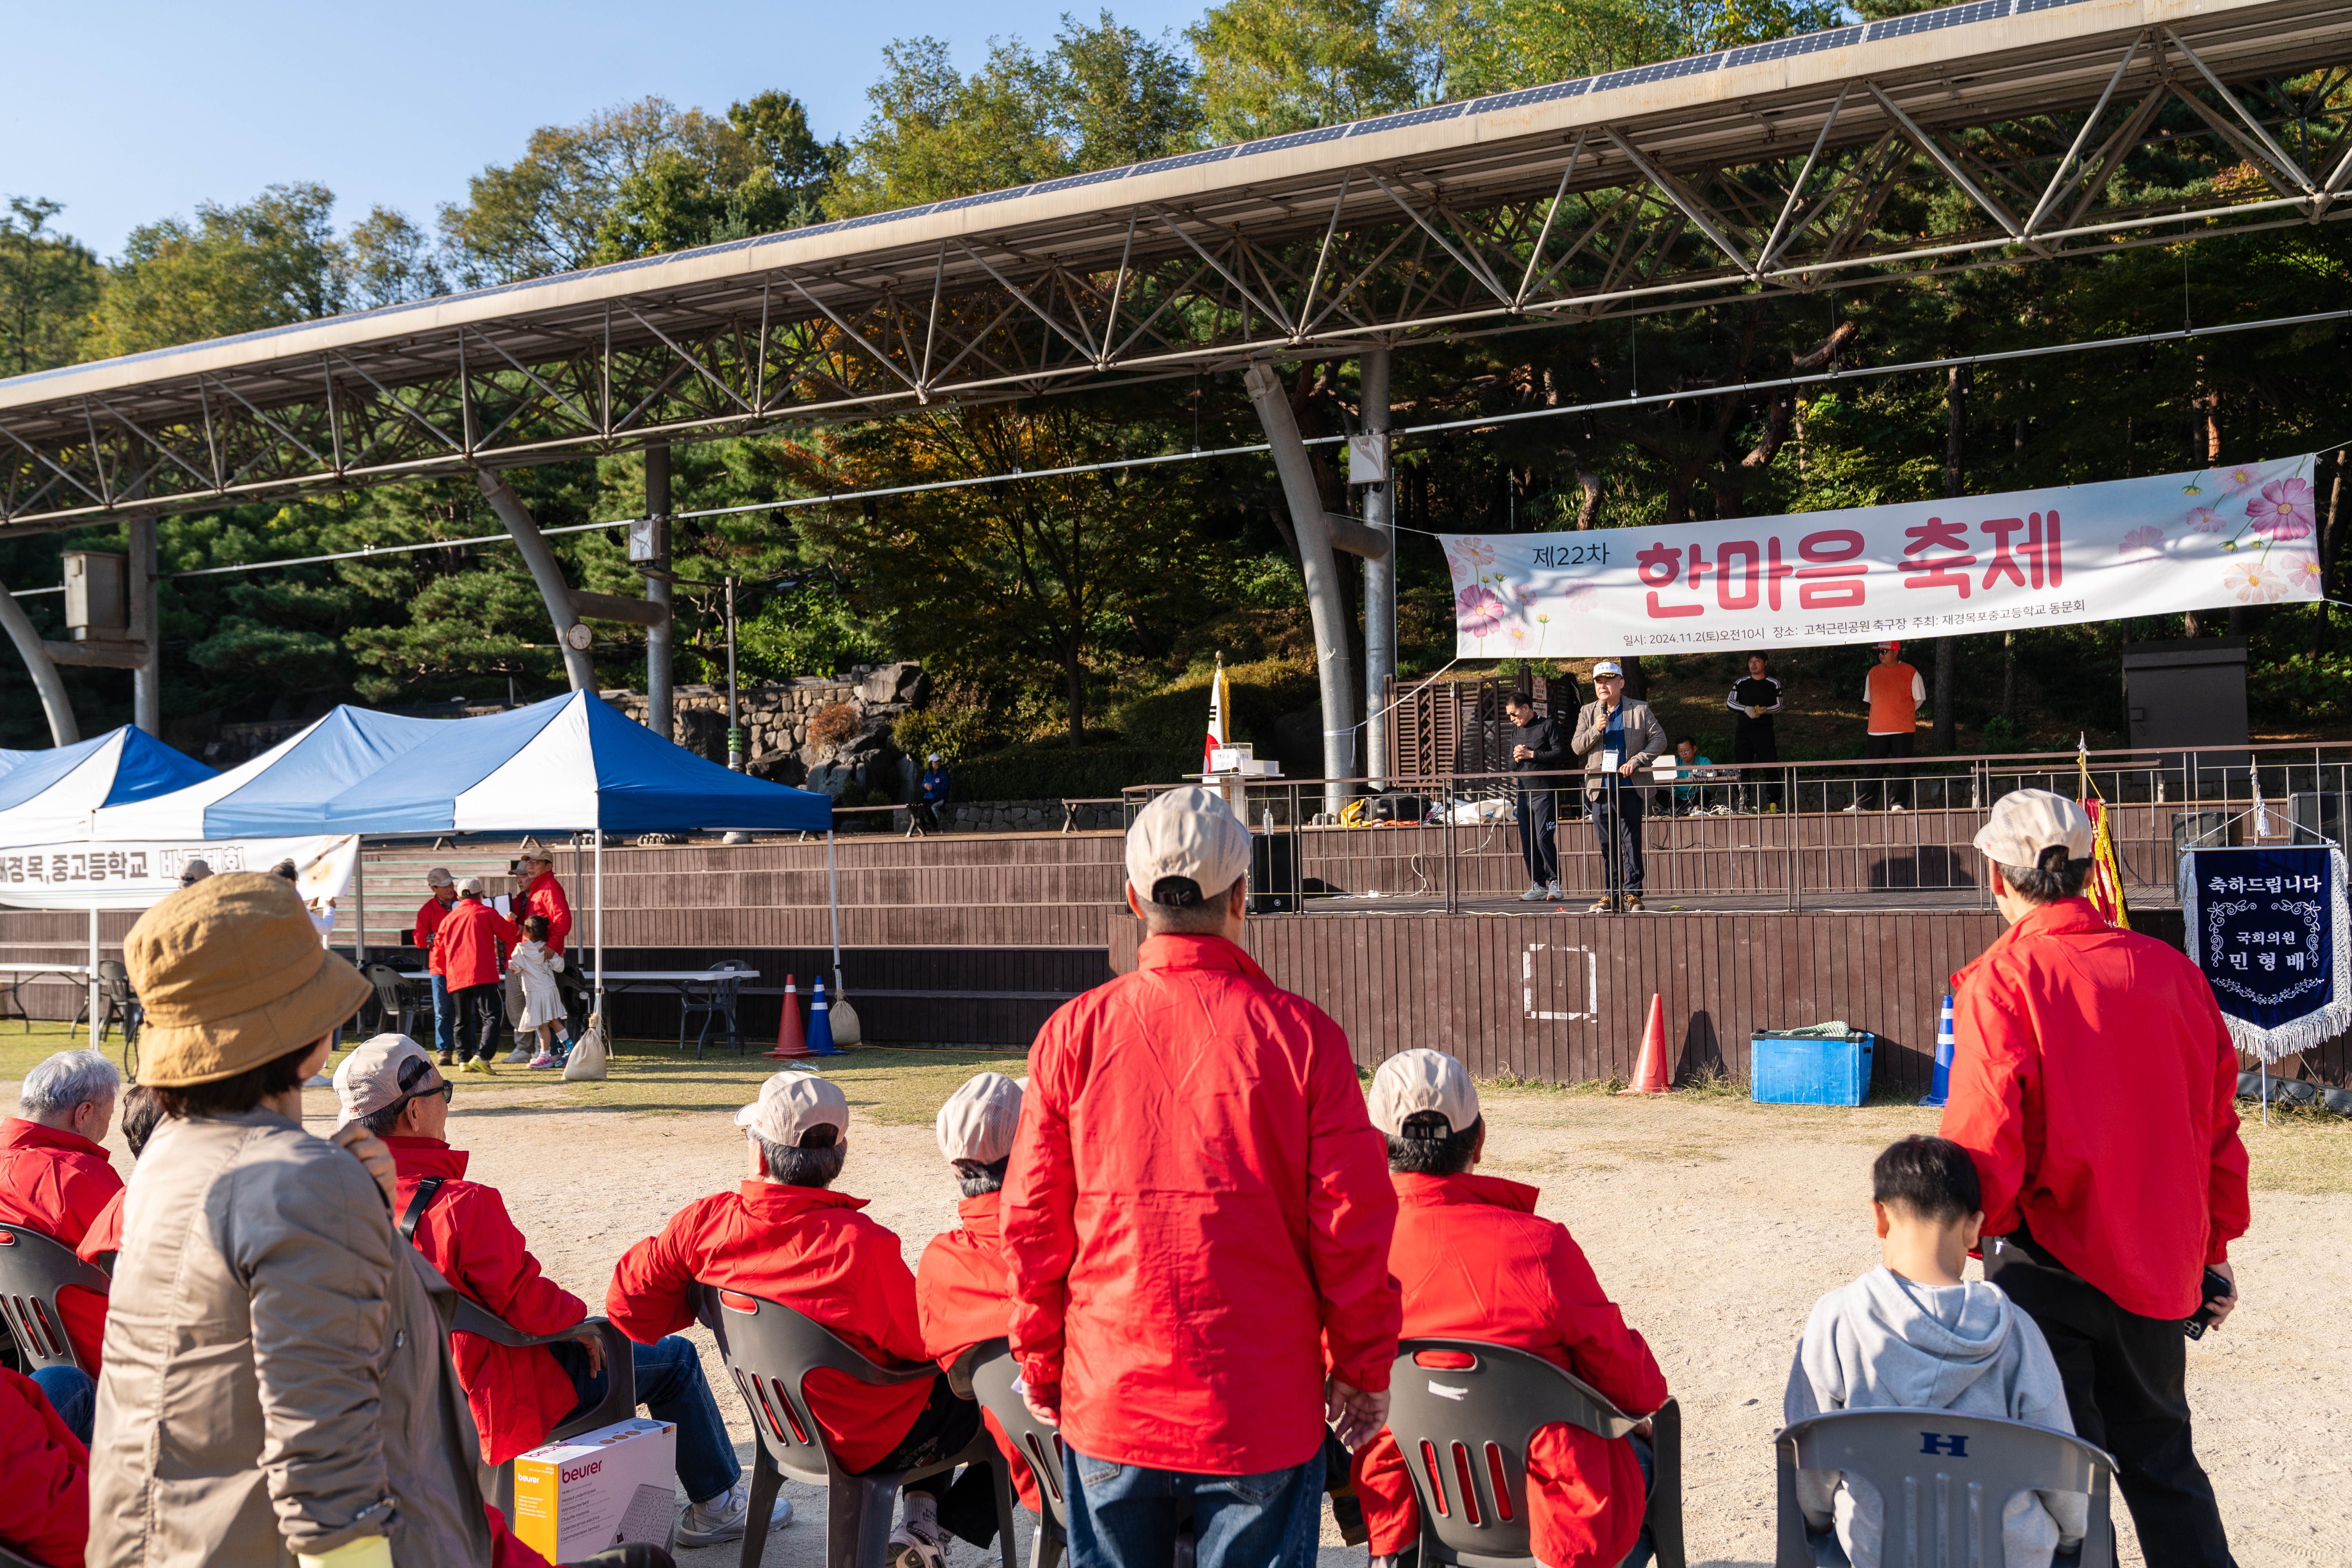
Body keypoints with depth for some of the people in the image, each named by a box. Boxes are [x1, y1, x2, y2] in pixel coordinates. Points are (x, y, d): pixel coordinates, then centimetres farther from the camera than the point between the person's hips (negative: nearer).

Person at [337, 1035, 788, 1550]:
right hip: (511, 1400, -9)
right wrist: (577, 1319, -5)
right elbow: (523, 1299, -25)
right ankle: (719, 1505, 21)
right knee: (676, 1359, 7)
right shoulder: (462, 1205, -30)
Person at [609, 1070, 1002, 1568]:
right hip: (877, 1443, -7)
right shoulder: (860, 1245, -30)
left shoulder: (703, 1224, -16)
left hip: (788, 1428, 7)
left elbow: (629, 1305, -6)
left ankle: (920, 1508, 23)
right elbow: (923, 1342, -18)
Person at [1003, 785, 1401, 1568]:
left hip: (1110, 1405, 2)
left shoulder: (1074, 1033, -5)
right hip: (1262, 1410, -2)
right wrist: (1363, 1368, 7)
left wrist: (1041, 1369, 12)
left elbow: (1032, 1224, 0)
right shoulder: (1301, 1034, -9)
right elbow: (1353, 1218, -6)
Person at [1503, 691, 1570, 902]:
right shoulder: (1516, 732, 18)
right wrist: (1517, 759, -2)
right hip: (1523, 793, 7)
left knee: (1544, 839, -12)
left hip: (1545, 791, -7)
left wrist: (1531, 754, -10)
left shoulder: (1548, 726, -2)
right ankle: (1539, 885, 10)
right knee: (1528, 843, 4)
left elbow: (1560, 753, -11)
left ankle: (1554, 882, -1)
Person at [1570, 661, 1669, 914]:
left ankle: (1632, 893, 6)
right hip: (1600, 787, 2)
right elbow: (1577, 747, 6)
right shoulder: (1587, 713, 11)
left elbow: (1659, 739, 1)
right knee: (1607, 846, 5)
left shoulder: (1640, 711, 4)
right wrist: (1596, 730, -11)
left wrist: (1637, 760, -12)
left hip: (1630, 788, -2)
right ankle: (1611, 896, 10)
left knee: (1632, 844, 0)